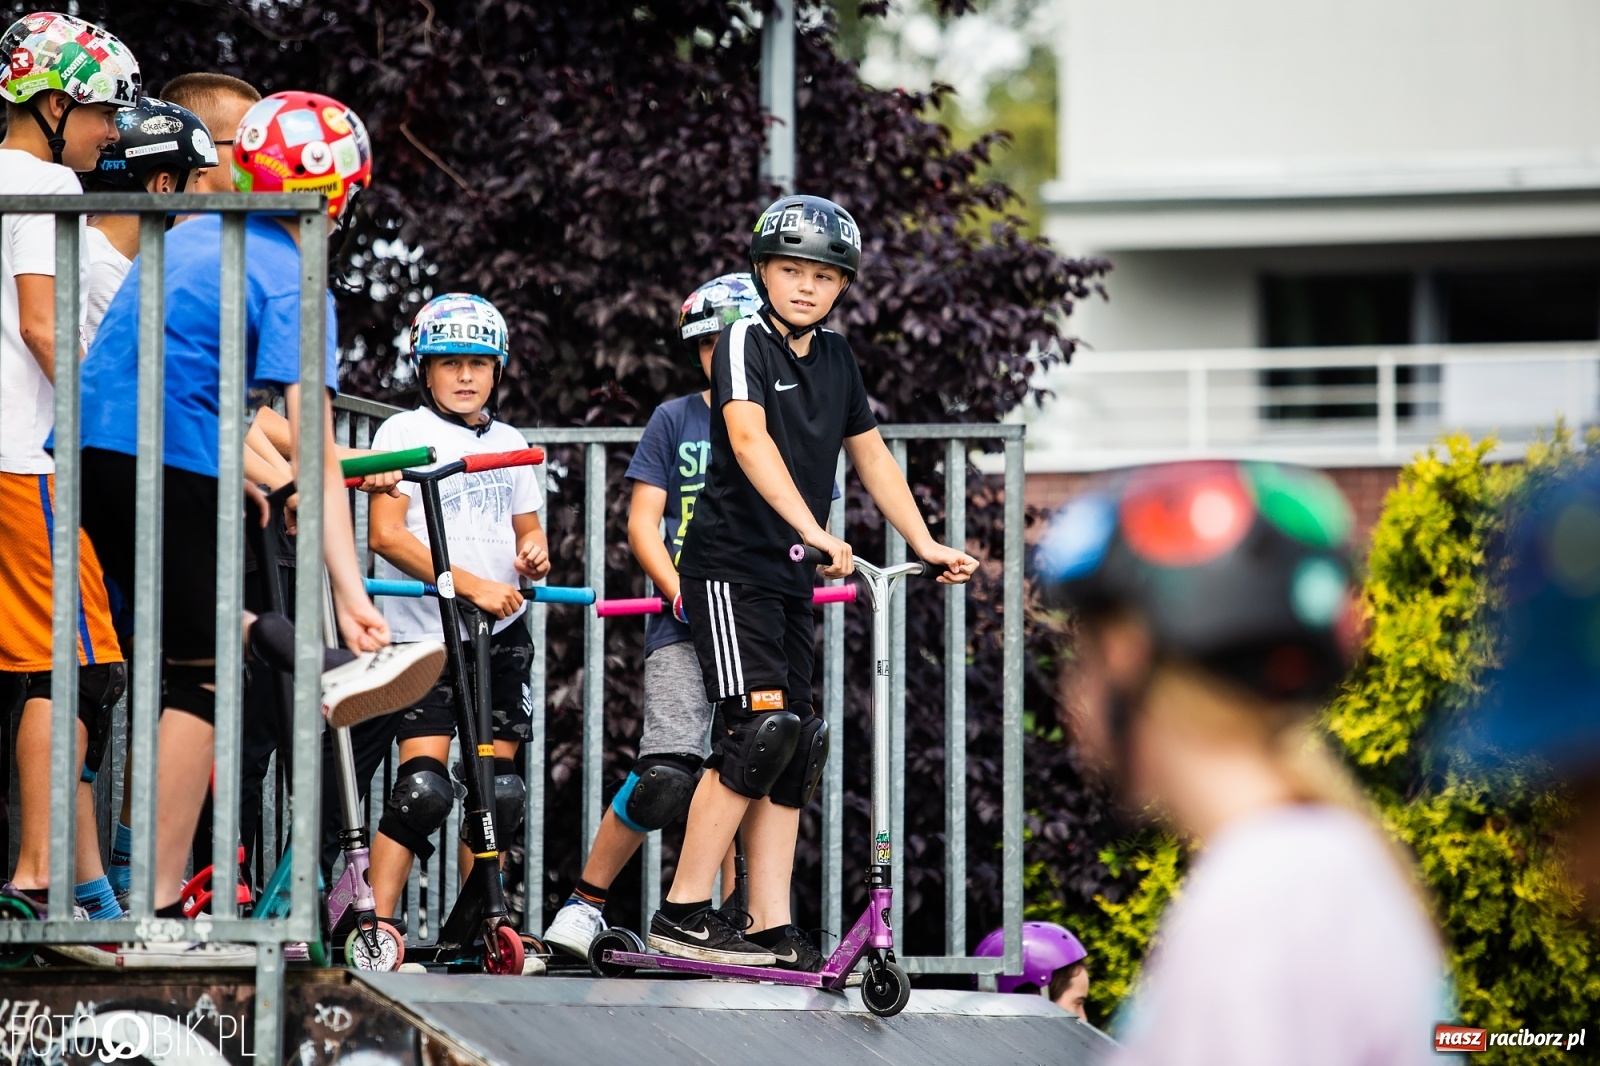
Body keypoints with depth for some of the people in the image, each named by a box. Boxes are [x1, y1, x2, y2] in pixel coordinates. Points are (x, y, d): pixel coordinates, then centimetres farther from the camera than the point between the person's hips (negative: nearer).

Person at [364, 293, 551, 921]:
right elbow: (386, 534, -12)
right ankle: (374, 923, -15)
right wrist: (470, 585, -20)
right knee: (423, 788, -17)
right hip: (425, 634, -6)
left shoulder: (508, 443, 15)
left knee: (498, 789, 4)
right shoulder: (405, 433, -2)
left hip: (501, 635, 6)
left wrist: (534, 554, 0)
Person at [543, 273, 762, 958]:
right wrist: (679, 593, -13)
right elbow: (643, 521, 3)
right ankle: (585, 901, -1)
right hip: (683, 626, -2)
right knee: (667, 778, -16)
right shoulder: (675, 421, 7)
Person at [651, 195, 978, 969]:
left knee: (793, 748, 3)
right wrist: (813, 530, -36)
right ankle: (683, 914, -15)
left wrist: (925, 544, 13)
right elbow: (748, 439, -25)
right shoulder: (746, 341, -10)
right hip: (730, 563, -8)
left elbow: (870, 455, 21)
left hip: (791, 574, 8)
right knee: (761, 728, -18)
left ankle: (774, 931, 4)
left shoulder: (837, 359, 12)